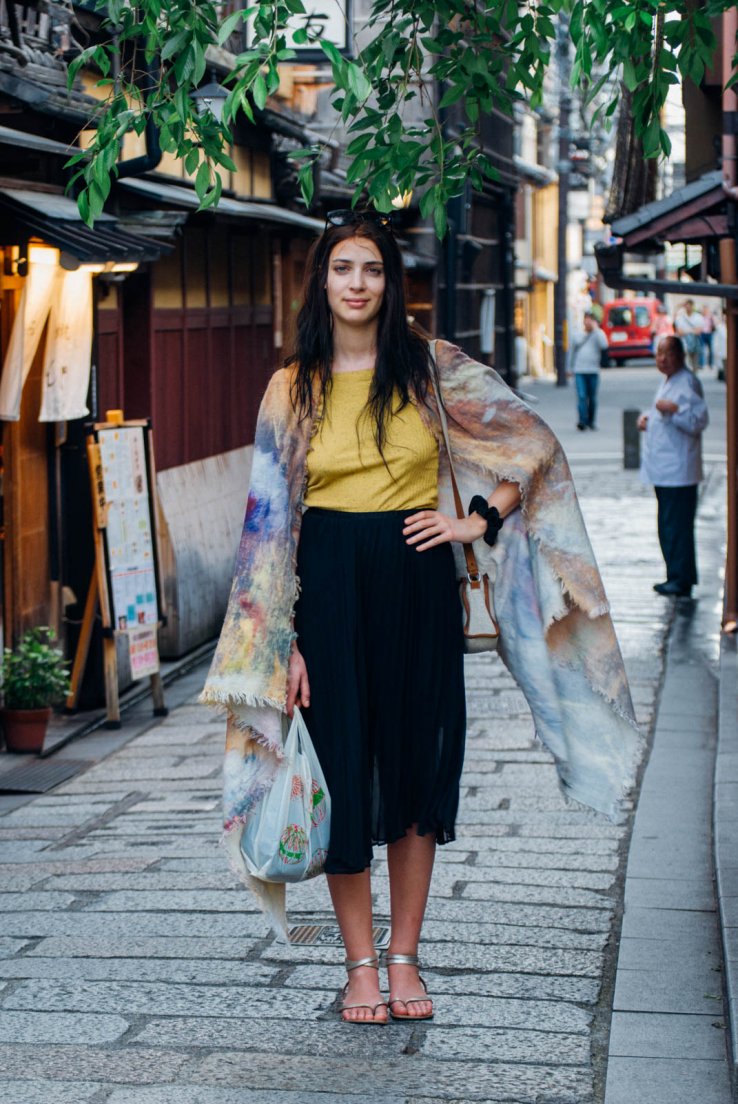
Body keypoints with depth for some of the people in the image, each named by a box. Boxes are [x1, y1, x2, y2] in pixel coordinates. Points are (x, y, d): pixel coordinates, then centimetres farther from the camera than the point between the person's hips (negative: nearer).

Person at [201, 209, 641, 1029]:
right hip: (330, 585, 0)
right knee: (342, 768, 0)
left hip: (418, 582, 1)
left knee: (419, 765, 5)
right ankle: (360, 964, 12)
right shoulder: (293, 388, 3)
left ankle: (405, 957, 17)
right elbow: (272, 517, 2)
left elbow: (533, 444, 7)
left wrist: (479, 522, -2)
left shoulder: (433, 369, 2)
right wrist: (282, 638, -3)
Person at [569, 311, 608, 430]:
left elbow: (604, 345, -16)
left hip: (593, 371, -1)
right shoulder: (577, 336, 12)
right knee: (581, 396, -11)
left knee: (592, 398, 5)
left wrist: (595, 329, -11)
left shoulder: (598, 334, 5)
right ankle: (582, 421, -15)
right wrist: (571, 368, 18)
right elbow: (572, 352, 20)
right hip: (579, 371, 1)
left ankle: (591, 421, 17)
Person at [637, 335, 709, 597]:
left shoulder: (688, 383, -12)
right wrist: (648, 420, 14)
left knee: (677, 526, -9)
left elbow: (698, 420, -20)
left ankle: (681, 581, -6)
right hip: (663, 468, 10)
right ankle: (677, 577, 21)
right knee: (667, 526, 14)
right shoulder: (667, 381, 18)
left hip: (679, 470, -10)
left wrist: (674, 410, -32)